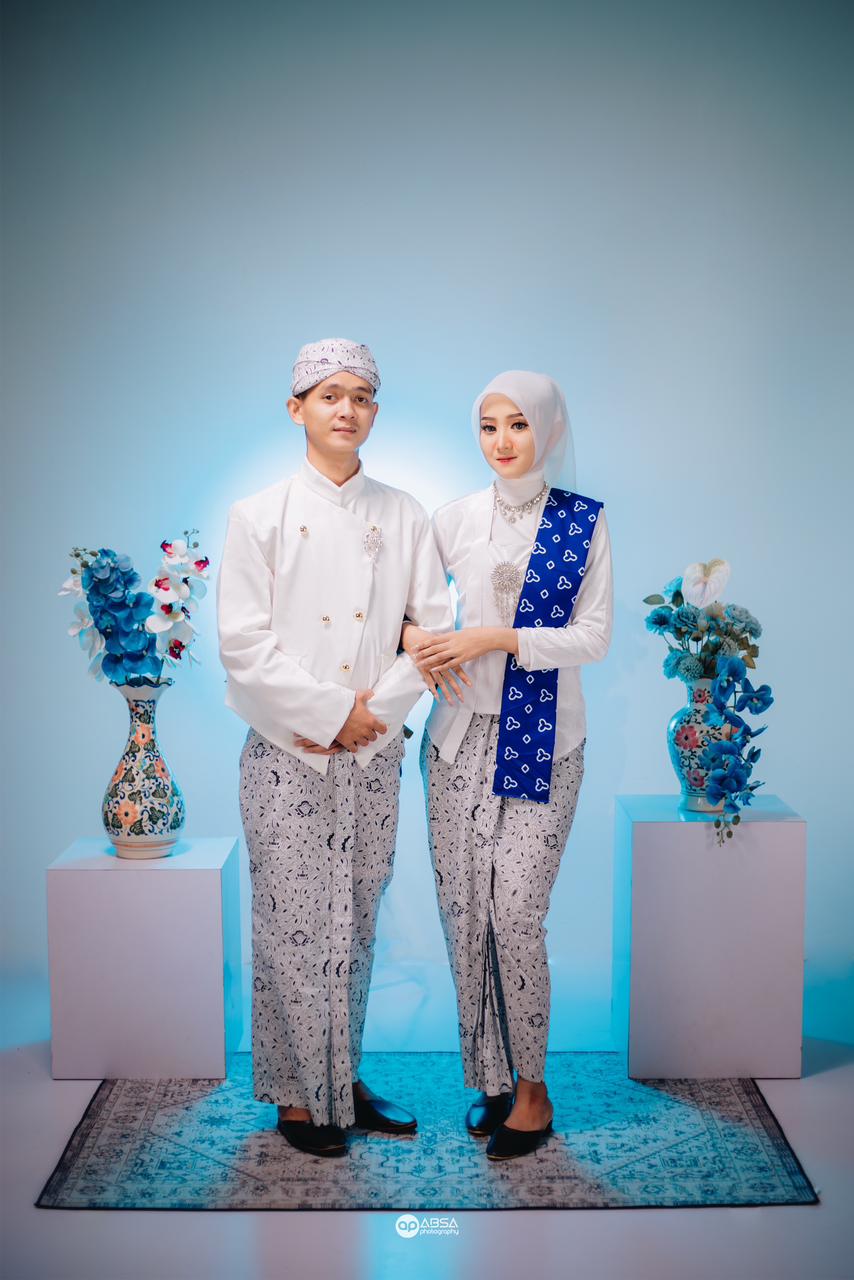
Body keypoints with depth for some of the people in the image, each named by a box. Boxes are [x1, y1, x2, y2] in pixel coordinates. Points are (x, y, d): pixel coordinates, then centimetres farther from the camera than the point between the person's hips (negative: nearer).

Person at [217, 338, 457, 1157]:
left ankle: (343, 1079, 29)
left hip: (373, 752, 3)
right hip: (286, 752, -3)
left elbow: (435, 627, 2)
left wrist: (374, 710, -9)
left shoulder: (403, 517, 7)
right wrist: (330, 712, -12)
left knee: (356, 925, 12)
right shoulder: (260, 515, -1)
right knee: (293, 925, 1)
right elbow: (243, 642, -8)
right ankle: (297, 1095, 19)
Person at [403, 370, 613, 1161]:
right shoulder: (458, 517, 6)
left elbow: (594, 636, -5)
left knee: (516, 912, -7)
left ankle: (532, 1087, 14)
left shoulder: (584, 521, 0)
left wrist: (500, 638, -15)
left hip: (541, 740, -3)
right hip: (461, 733, 3)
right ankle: (492, 1076, 23)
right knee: (463, 908, 5)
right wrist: (413, 636, -6)